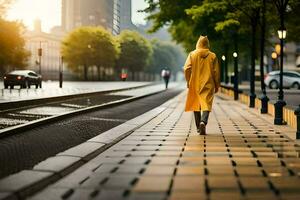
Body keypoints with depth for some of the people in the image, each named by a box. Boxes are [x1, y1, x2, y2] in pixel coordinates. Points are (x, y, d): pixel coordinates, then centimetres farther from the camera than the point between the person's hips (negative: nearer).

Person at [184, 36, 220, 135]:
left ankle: (198, 127, 20)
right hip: (208, 85, -1)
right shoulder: (212, 56, 0)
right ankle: (203, 122, -29)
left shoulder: (192, 54, -1)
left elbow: (186, 69, -7)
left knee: (196, 104, 14)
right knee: (206, 104, -3)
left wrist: (188, 81, 5)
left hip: (195, 85, 1)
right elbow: (216, 72, 0)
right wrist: (217, 85, 8)